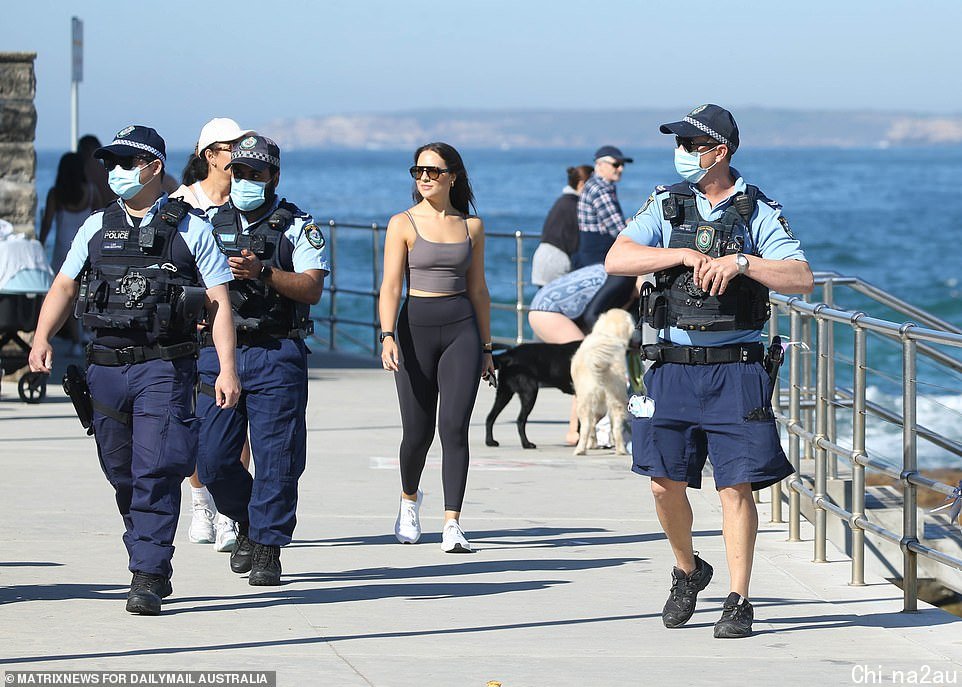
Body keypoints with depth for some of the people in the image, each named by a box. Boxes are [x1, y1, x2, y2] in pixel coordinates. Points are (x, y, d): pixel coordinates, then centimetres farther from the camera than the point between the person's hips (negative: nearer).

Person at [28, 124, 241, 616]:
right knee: (123, 477, 10)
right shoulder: (96, 228, 13)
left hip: (164, 368, -4)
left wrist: (227, 370, -9)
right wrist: (42, 337, -3)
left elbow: (220, 303, -1)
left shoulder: (190, 229, 2)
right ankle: (152, 568, 23)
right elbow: (65, 286, 14)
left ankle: (148, 578, -12)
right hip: (106, 368, 4)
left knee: (156, 473, -13)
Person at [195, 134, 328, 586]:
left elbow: (312, 289, -8)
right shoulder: (211, 225, 14)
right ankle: (248, 522, 25)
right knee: (212, 459, 0)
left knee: (275, 458, -6)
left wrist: (263, 272, -21)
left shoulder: (298, 227, 3)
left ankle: (268, 548, 2)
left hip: (276, 357, -3)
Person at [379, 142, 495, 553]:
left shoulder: (471, 226, 8)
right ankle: (409, 498, 36)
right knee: (418, 431, 4)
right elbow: (390, 286, -8)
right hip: (416, 328, -1)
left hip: (461, 328, 1)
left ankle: (452, 525, -12)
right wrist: (388, 336, -22)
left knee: (454, 428, -11)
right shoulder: (403, 224, -1)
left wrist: (485, 347, 15)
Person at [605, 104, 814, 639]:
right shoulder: (667, 205, 7)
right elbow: (617, 259, -6)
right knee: (666, 481, 2)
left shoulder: (759, 212, 1)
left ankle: (739, 603, 1)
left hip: (735, 369, -3)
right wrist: (685, 254, -16)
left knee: (736, 485, -5)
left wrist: (741, 261, -22)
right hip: (673, 367, 3)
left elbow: (802, 279, -10)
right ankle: (688, 570, 28)